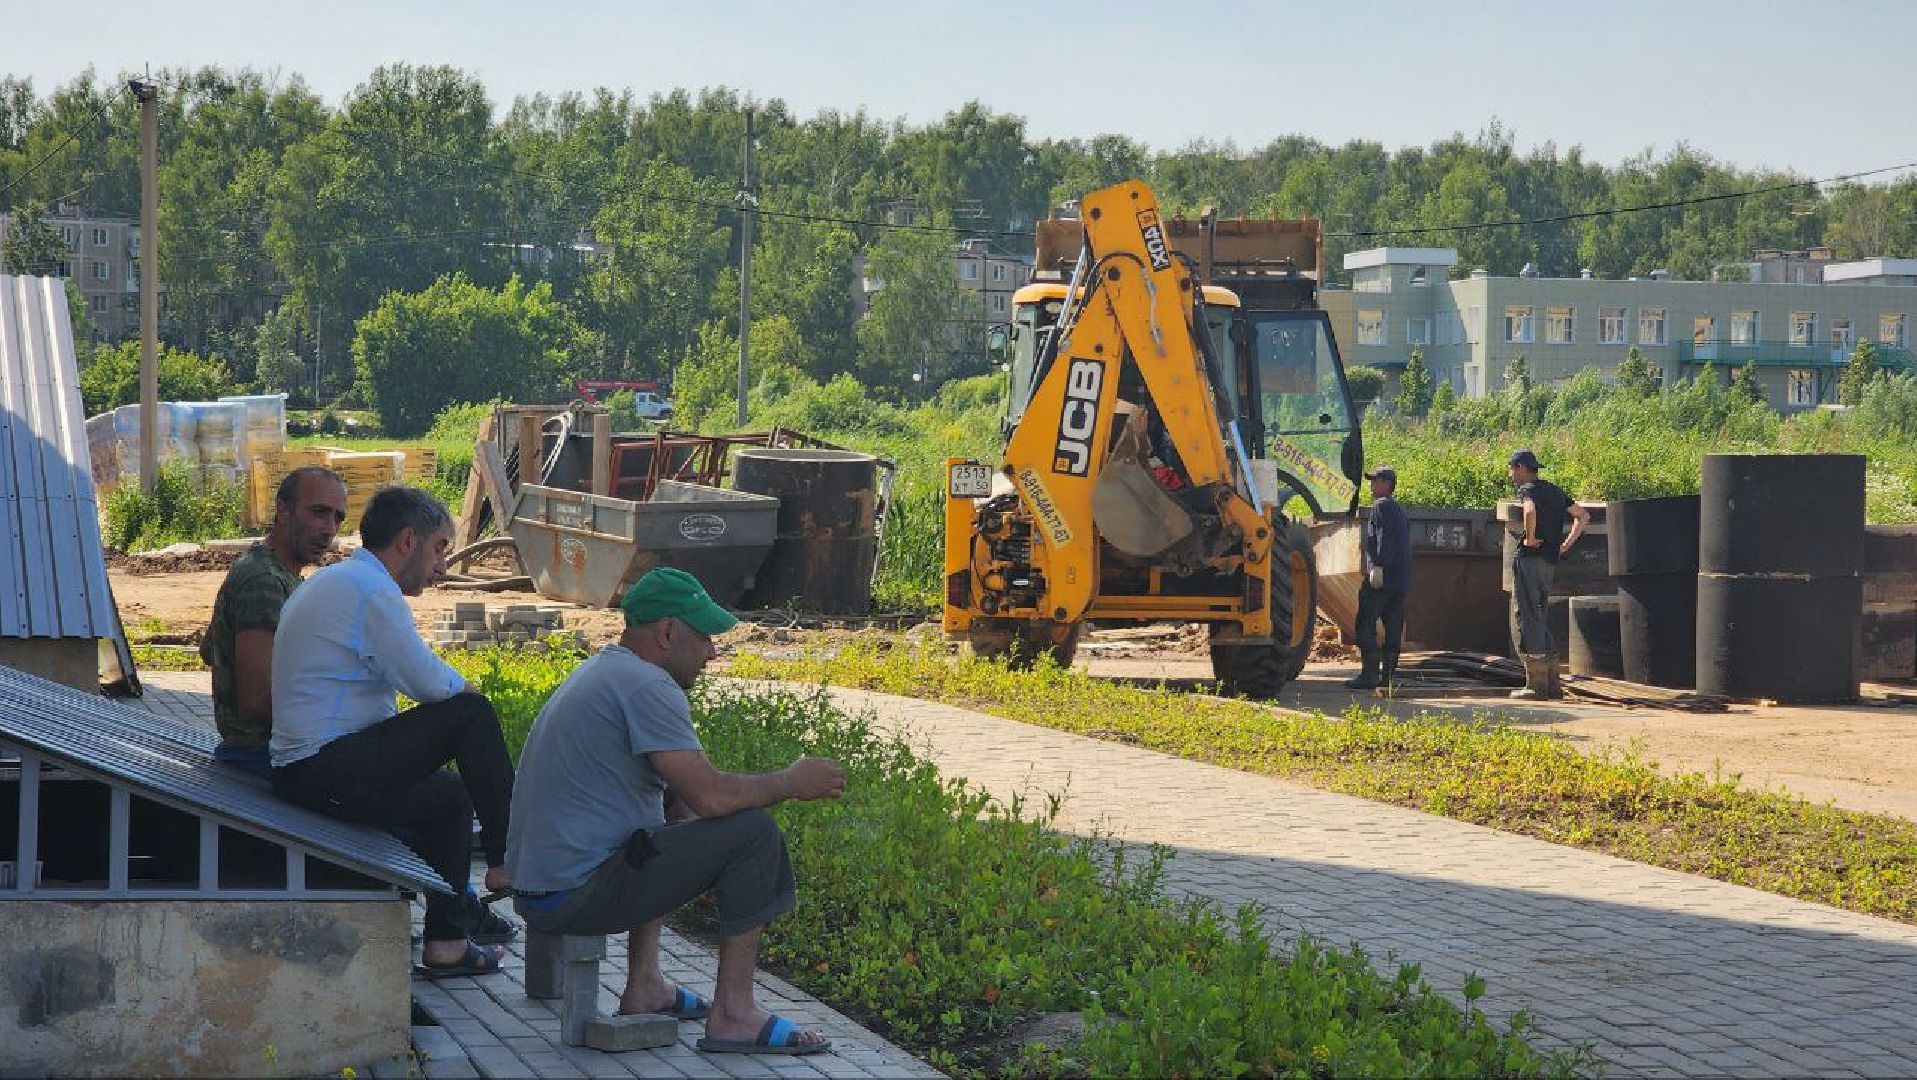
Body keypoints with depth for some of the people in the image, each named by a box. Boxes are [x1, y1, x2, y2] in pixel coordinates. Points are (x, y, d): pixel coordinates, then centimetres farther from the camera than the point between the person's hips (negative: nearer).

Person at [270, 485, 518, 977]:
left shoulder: (331, 582, 21)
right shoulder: (370, 589, -13)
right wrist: (463, 689, 7)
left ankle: (447, 941, 24)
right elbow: (429, 682, -15)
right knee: (471, 712, -9)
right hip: (329, 774, -11)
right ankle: (506, 859, 1)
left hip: (297, 774, 11)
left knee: (450, 794, 23)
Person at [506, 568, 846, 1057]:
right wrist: (790, 782, -4)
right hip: (576, 895, -11)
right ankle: (732, 1014, -6)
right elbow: (710, 796, -21)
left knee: (671, 811, 35)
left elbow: (688, 787, 24)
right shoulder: (644, 685, -15)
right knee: (753, 832, -10)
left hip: (536, 881, 11)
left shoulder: (601, 670, 18)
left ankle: (644, 984, 26)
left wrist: (781, 780, 12)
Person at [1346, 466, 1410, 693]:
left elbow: (1384, 537, -18)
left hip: (1380, 575, -9)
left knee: (1366, 624, -7)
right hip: (1401, 580, 9)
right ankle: (1389, 673, 7)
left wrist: (1378, 566, -25)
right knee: (1393, 627, 8)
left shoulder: (1381, 506, -5)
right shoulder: (1400, 510, 23)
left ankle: (1370, 673, -13)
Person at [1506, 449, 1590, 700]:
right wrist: (1566, 544, 16)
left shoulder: (1527, 489, -7)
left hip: (1530, 557, -8)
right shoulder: (1554, 491, 18)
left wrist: (1530, 537, -15)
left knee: (1527, 616, -6)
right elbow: (1583, 516, 24)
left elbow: (1530, 511, -30)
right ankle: (1552, 684, 13)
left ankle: (1536, 684, -8)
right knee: (1541, 617, 15)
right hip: (1550, 561, 8)